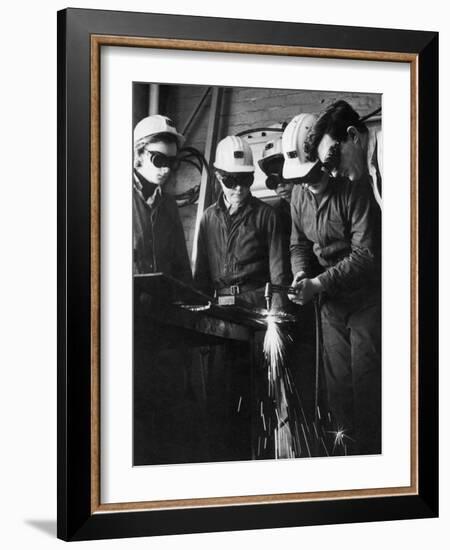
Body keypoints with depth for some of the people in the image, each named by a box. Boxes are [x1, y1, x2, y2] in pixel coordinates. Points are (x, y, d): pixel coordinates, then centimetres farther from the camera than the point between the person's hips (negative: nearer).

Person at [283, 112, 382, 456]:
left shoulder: (356, 191, -18)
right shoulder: (300, 196, 3)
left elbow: (366, 256, -22)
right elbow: (299, 244, 14)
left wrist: (319, 283, -26)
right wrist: (301, 273, -8)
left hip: (366, 296, -6)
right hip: (332, 301, 6)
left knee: (365, 380, -7)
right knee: (337, 381, 9)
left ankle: (369, 450, 2)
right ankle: (346, 444, 21)